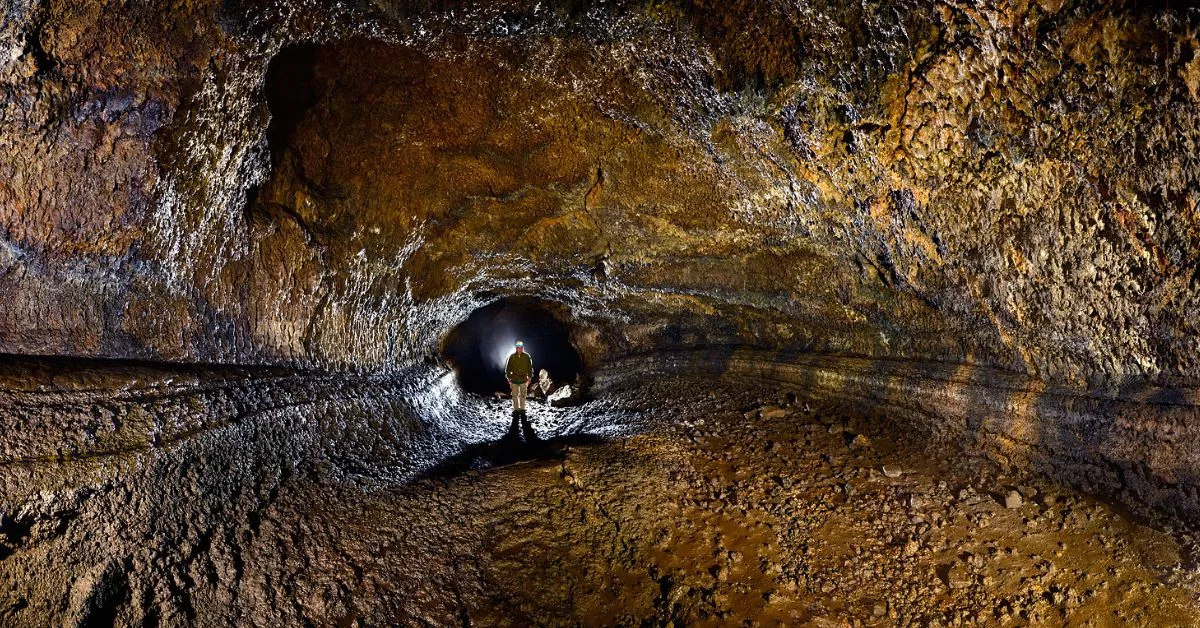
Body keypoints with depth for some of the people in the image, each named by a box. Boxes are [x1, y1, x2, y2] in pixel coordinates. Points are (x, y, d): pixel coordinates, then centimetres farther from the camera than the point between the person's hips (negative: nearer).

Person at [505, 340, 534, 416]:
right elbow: (508, 368, 7)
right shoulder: (512, 357, 1)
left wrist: (529, 378, 4)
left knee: (523, 395, 4)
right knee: (515, 395, 3)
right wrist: (508, 378, 3)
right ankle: (516, 409, 12)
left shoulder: (527, 357, 1)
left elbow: (530, 368, 7)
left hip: (523, 379, 0)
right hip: (514, 379, 0)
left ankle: (522, 409, 13)